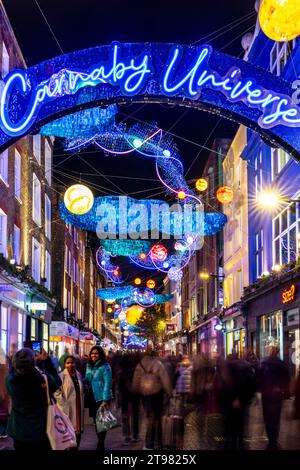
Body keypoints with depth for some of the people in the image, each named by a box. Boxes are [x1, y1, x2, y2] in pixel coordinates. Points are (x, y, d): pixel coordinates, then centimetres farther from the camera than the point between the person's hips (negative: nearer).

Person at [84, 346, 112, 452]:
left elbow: (107, 383, -13)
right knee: (96, 420, 12)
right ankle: (100, 443, 24)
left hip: (101, 398, -7)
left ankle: (100, 445, 5)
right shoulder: (89, 366, 11)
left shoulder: (105, 367, -9)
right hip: (92, 397, 7)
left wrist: (105, 400, -19)